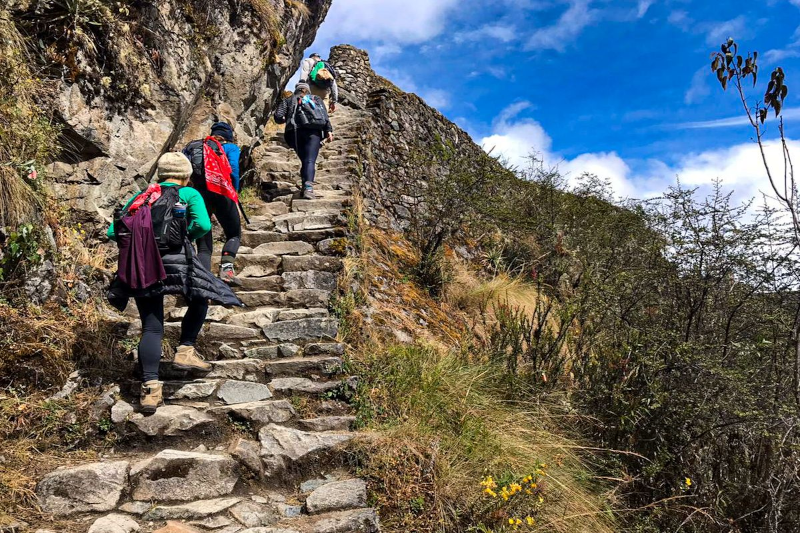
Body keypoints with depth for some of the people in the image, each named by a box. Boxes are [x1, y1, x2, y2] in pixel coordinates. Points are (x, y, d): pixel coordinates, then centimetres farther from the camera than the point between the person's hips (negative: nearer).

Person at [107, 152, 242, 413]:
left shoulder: (141, 196, 19)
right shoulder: (189, 194, 8)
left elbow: (113, 231, 12)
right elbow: (203, 225, -10)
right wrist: (187, 236, 8)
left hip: (141, 266, 4)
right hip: (175, 260, -4)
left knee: (151, 328, 7)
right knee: (200, 298, 23)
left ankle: (150, 388, 1)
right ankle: (185, 350, 13)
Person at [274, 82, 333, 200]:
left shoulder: (289, 100, 26)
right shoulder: (316, 99, 26)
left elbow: (278, 117, 12)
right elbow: (325, 115, 8)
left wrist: (284, 119, 32)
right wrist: (329, 130, 0)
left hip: (294, 132, 2)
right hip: (313, 131, -2)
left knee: (304, 160, 14)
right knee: (310, 160, -13)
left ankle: (305, 186, 3)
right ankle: (308, 187, -33)